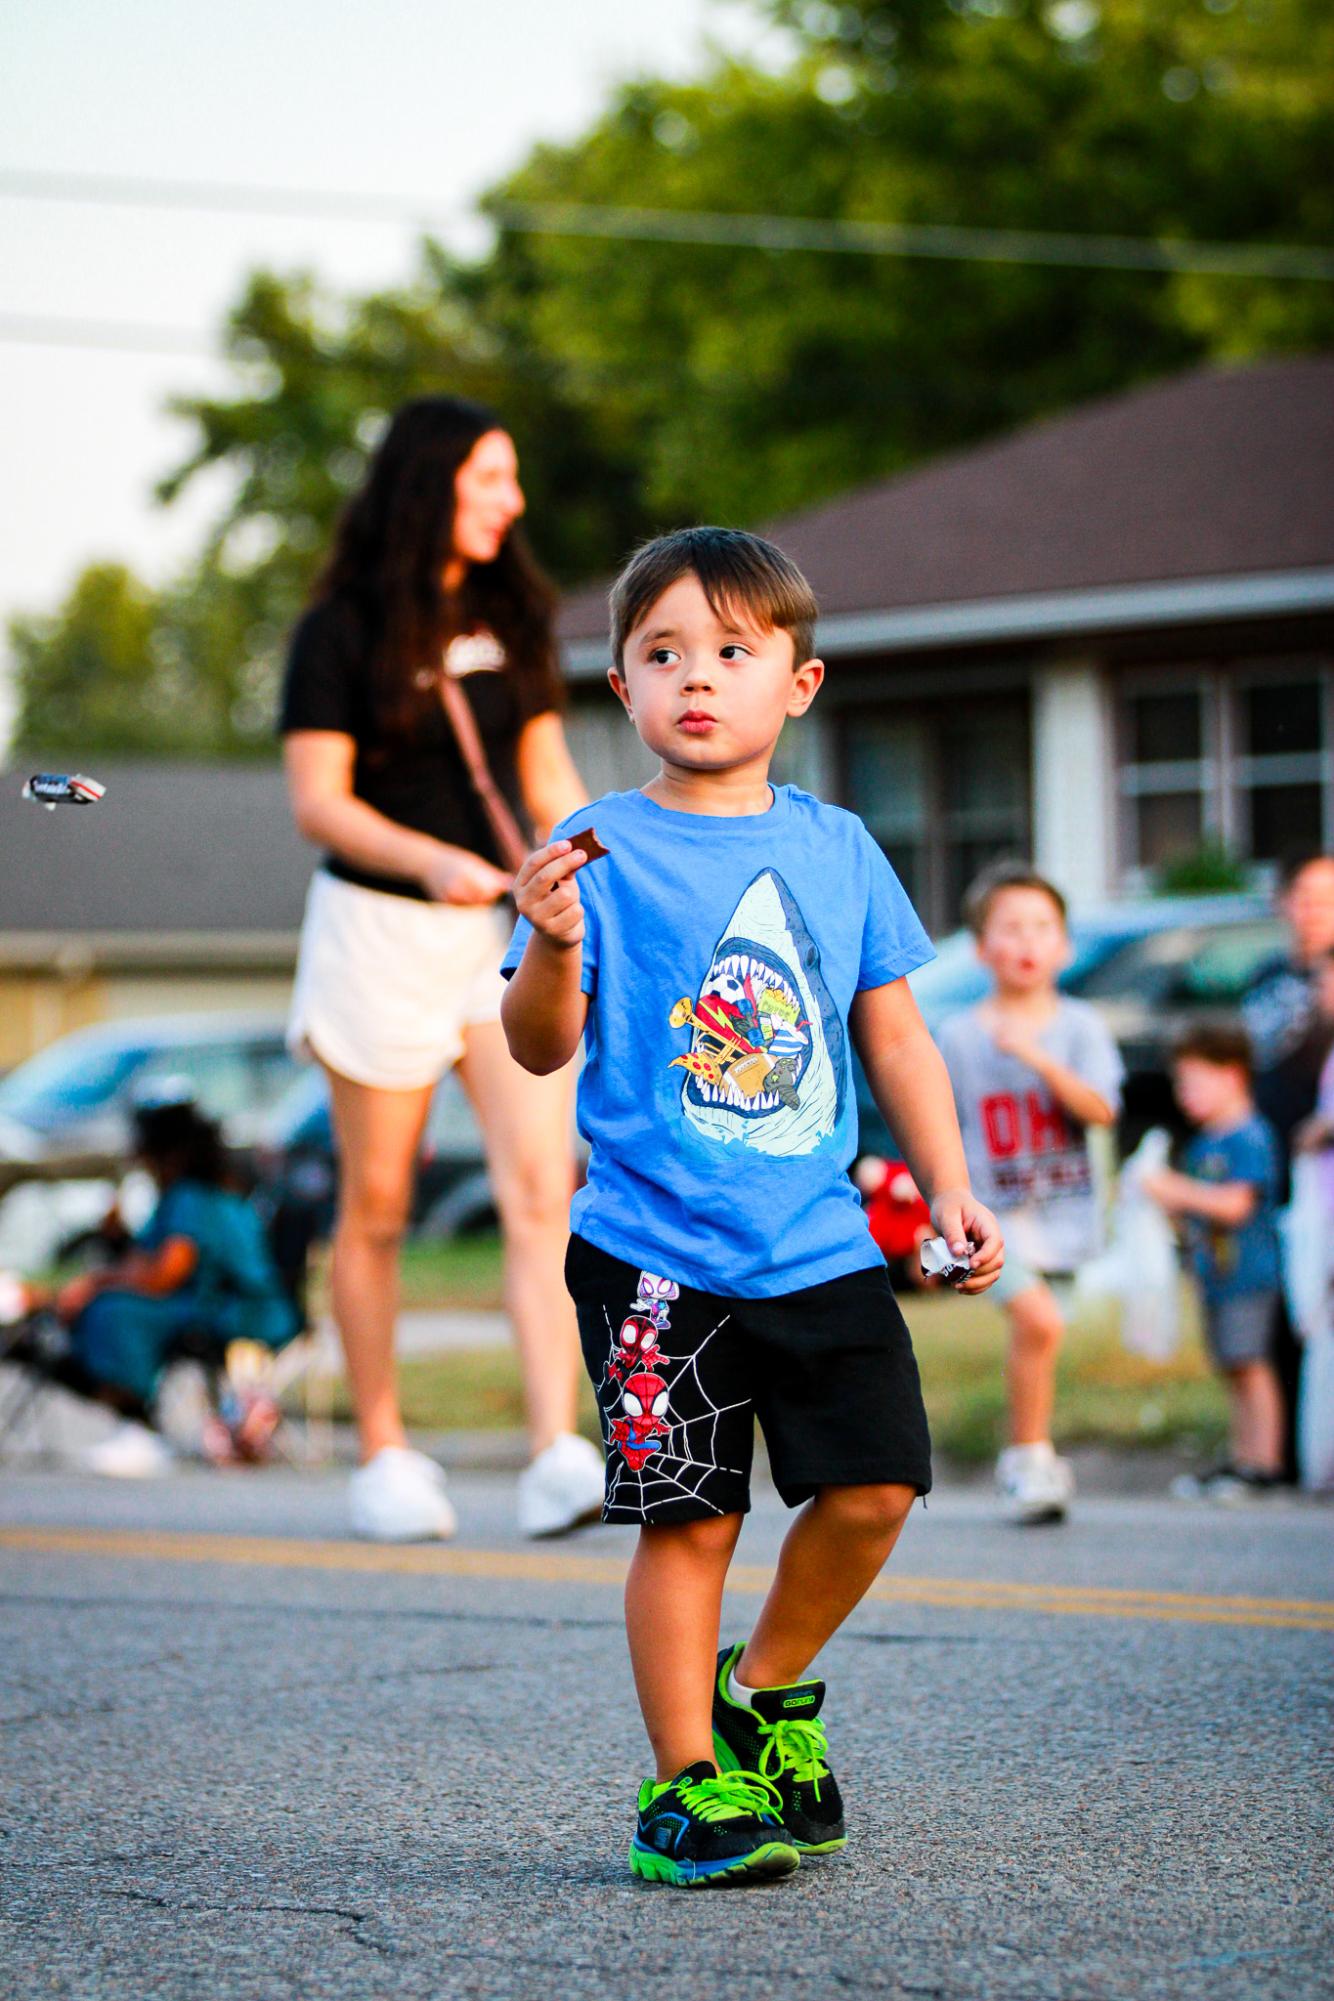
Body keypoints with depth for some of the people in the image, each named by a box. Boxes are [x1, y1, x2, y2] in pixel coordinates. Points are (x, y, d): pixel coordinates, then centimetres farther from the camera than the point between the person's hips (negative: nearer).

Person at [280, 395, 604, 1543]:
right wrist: (434, 861, -26)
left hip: (510, 929, 4)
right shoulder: (342, 630, -7)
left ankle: (556, 1454, -20)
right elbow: (318, 803, -12)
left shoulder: (511, 617, 10)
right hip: (382, 929, -4)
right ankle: (383, 1452, 19)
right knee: (377, 1207, 5)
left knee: (542, 1185, -12)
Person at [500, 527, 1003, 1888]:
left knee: (874, 1484, -1)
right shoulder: (602, 850, -3)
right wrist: (554, 948, -26)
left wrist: (949, 1190, 11)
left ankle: (768, 1691, 24)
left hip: (820, 1246, 4)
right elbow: (541, 1047, -7)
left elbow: (893, 1035, 16)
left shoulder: (836, 848, 9)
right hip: (657, 1254, -4)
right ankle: (686, 1782, 8)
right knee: (690, 1517, -4)